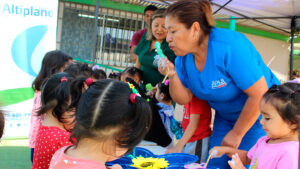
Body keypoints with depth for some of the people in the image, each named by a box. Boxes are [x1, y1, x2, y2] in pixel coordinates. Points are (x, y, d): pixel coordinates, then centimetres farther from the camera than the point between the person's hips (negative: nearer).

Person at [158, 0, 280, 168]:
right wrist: (173, 76, -24)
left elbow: (259, 94, -28)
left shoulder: (229, 46, -30)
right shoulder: (184, 56, -7)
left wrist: (236, 134, -18)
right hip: (225, 117, 7)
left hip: (259, 115, -6)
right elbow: (184, 99, -3)